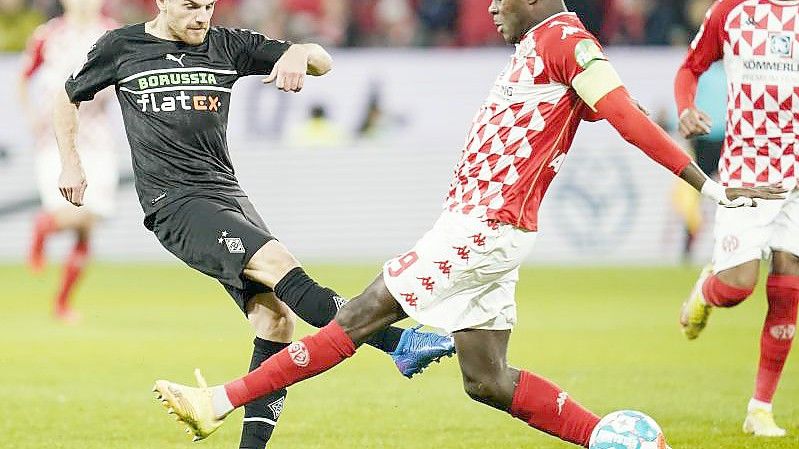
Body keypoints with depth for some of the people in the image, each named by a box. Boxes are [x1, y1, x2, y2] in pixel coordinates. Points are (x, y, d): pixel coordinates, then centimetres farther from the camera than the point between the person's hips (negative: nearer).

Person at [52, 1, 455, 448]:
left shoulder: (228, 46, 10)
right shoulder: (121, 47, 6)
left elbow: (322, 61, 7)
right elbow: (69, 97, 23)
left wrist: (299, 54, -16)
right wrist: (71, 164, 13)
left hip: (230, 195, 5)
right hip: (176, 204, -5)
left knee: (276, 317, -10)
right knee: (278, 263, -25)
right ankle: (397, 343, -34)